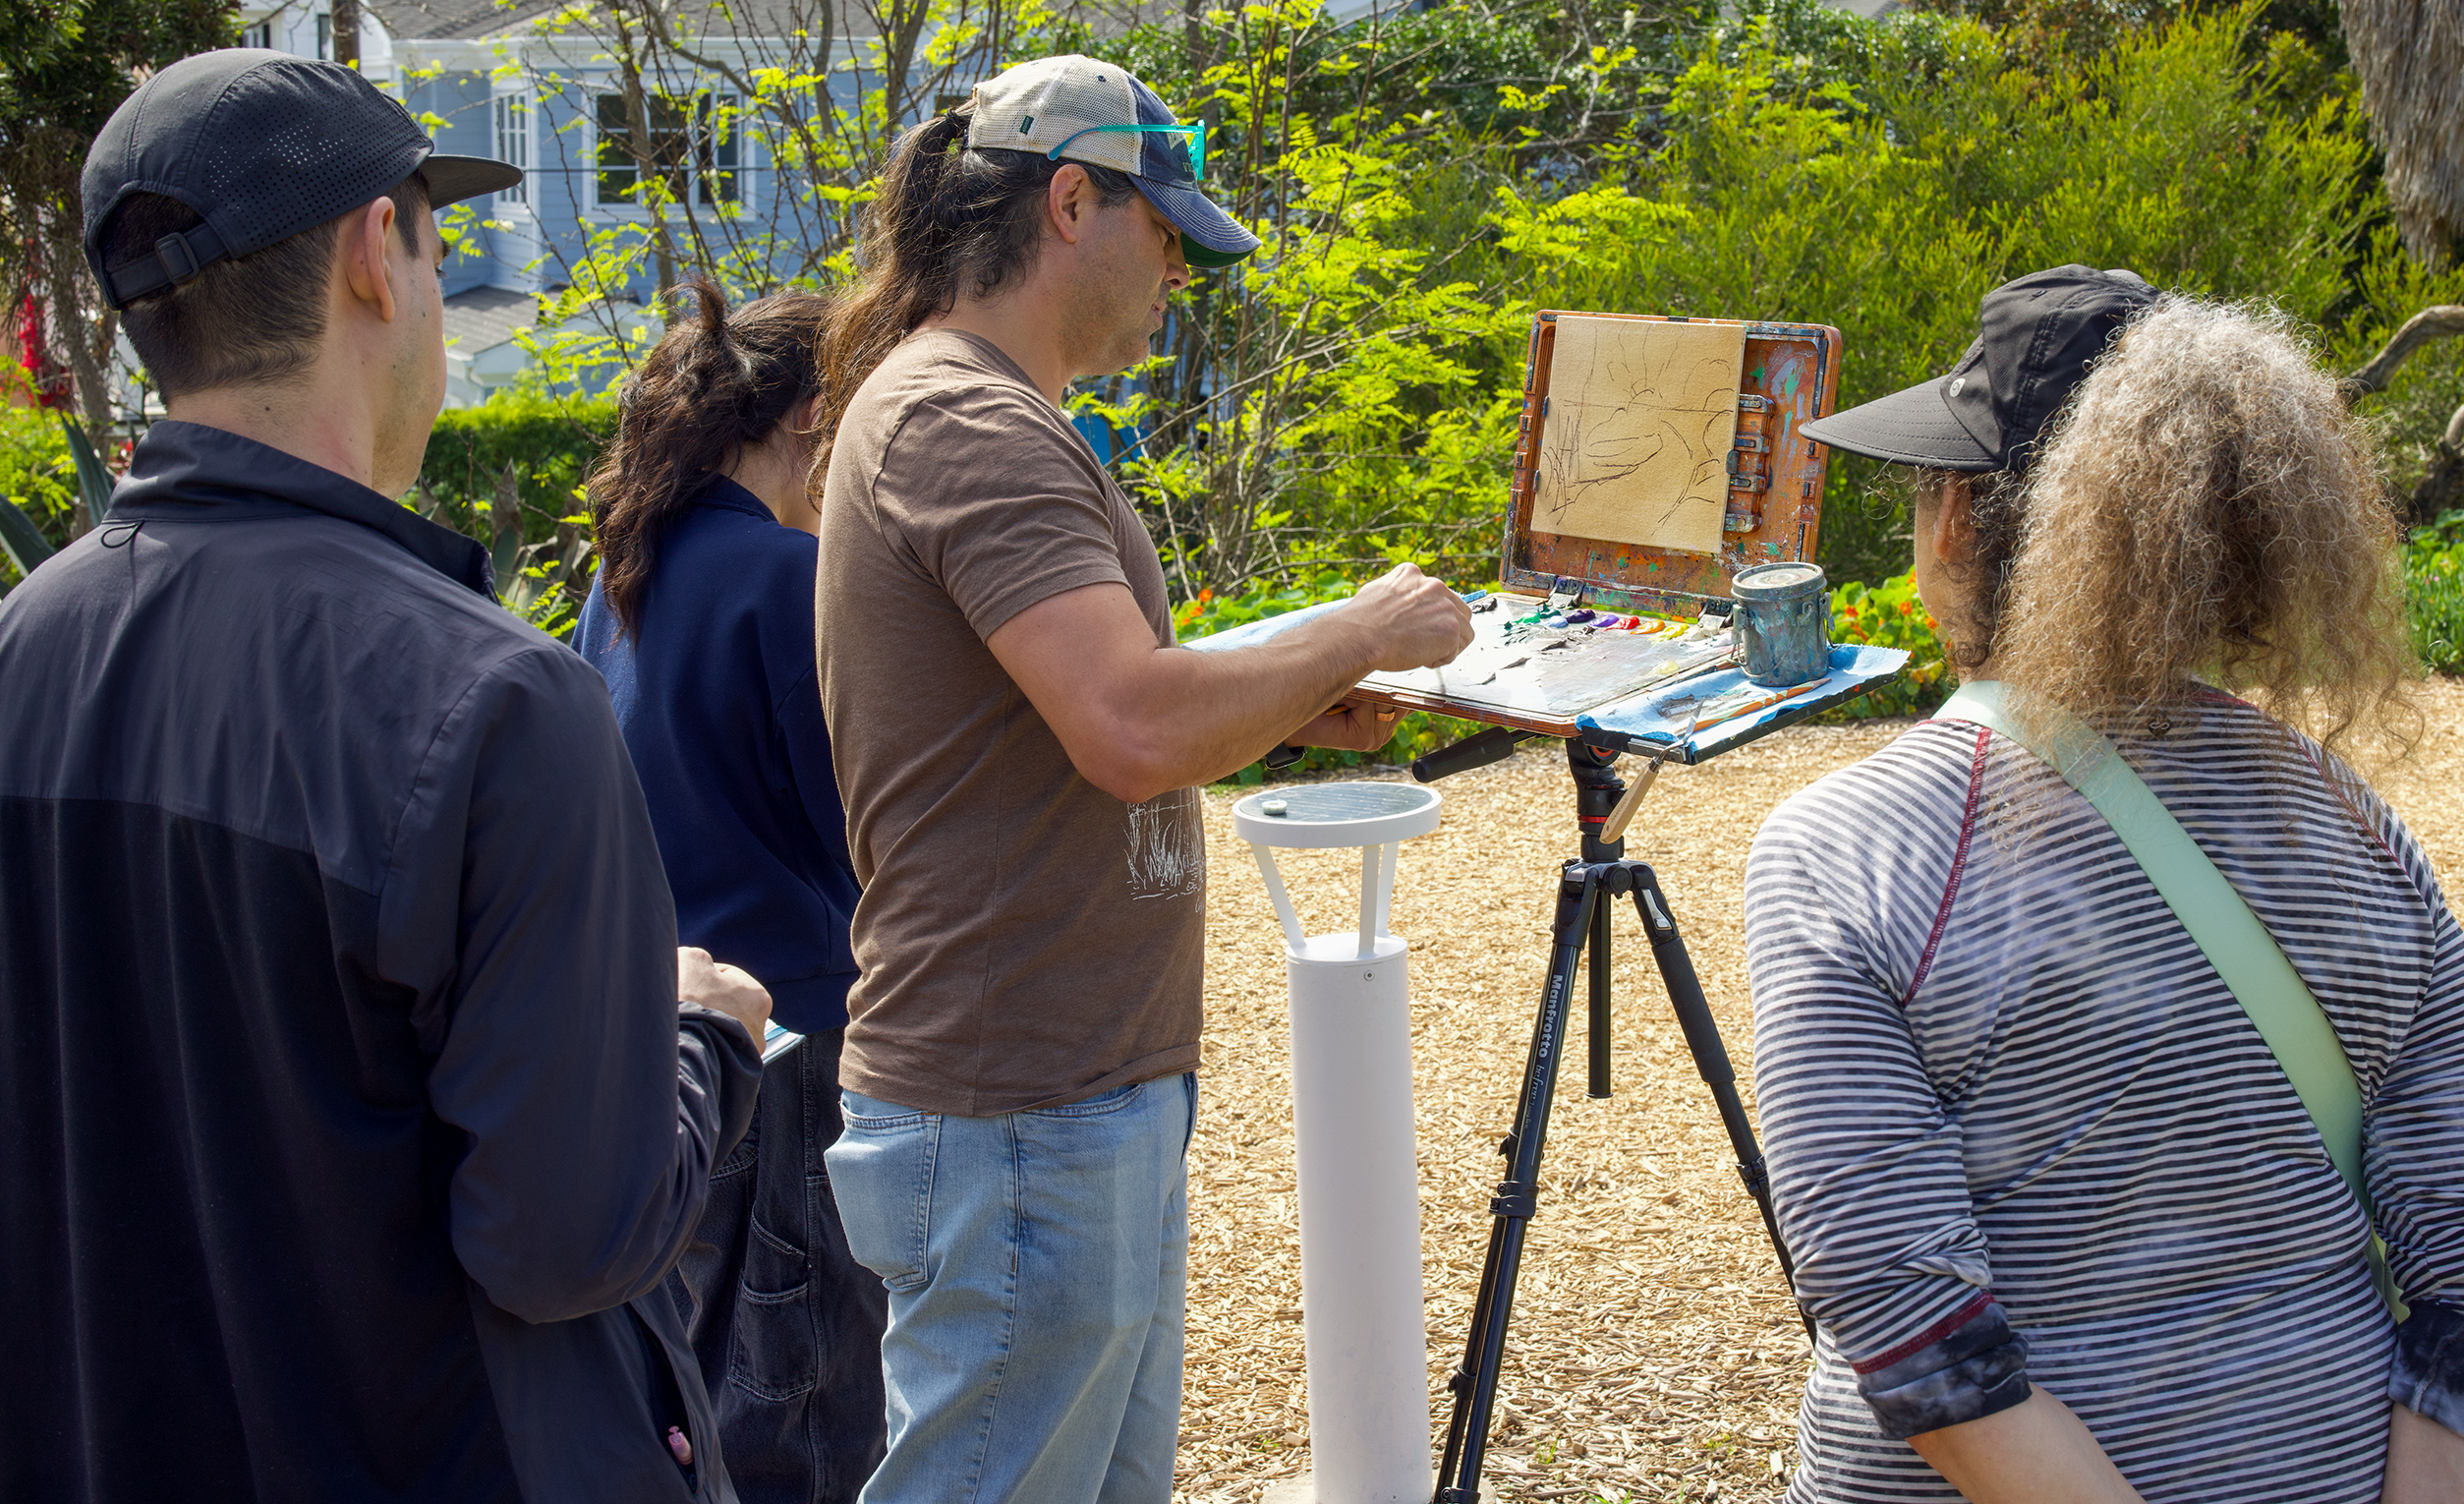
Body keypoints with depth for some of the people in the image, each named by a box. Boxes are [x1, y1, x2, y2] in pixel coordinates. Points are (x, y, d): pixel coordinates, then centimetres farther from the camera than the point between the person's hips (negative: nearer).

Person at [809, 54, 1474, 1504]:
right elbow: (1138, 731, -28)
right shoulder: (969, 422, -17)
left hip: (1092, 1099, 10)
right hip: (1023, 1133, -10)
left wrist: (1289, 704, 11)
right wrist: (1355, 636, -13)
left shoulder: (961, 409, 16)